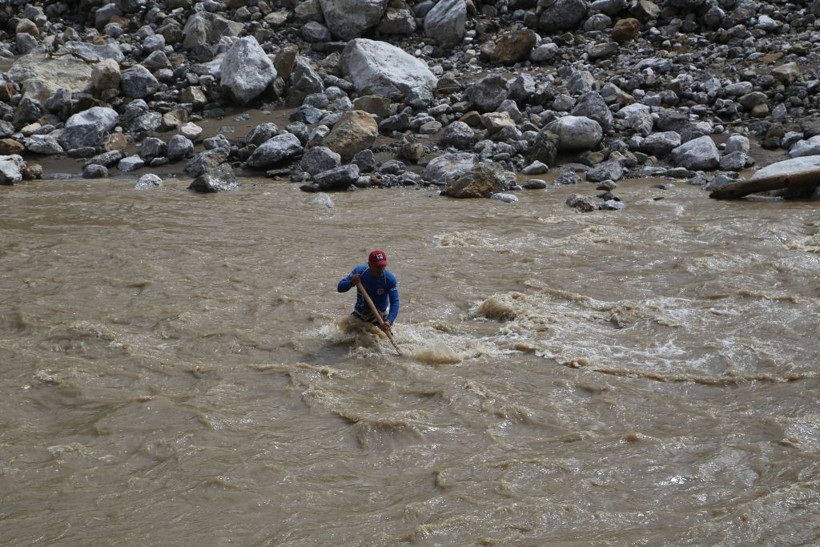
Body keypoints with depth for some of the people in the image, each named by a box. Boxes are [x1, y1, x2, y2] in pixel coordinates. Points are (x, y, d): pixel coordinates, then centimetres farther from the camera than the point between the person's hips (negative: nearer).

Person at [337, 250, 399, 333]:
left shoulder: (390, 279, -24)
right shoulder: (359, 272, -18)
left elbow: (394, 302, -30)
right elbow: (340, 288, -14)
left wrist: (389, 321, -47)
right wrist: (351, 283, -37)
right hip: (359, 316, 2)